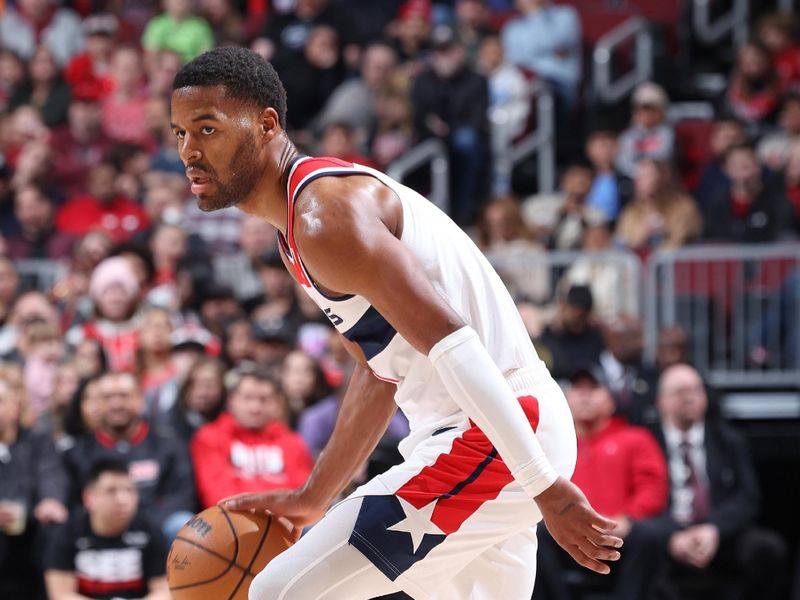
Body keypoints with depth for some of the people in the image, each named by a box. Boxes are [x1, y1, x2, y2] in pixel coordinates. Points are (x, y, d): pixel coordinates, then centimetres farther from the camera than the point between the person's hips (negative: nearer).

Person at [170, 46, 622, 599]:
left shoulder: (325, 216, -17)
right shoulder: (299, 224, 17)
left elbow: (450, 342, -25)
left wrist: (544, 485, -28)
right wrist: (313, 499, 23)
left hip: (494, 441, -11)